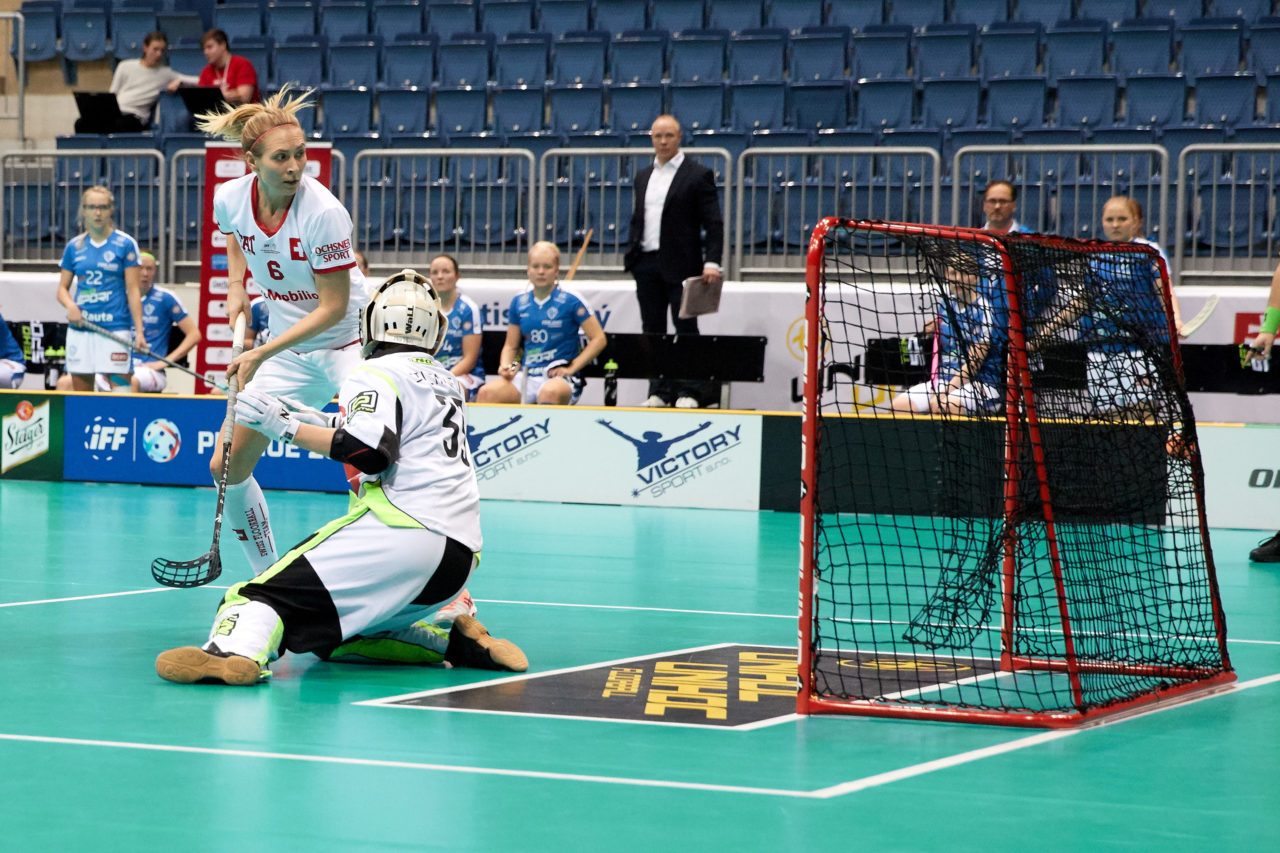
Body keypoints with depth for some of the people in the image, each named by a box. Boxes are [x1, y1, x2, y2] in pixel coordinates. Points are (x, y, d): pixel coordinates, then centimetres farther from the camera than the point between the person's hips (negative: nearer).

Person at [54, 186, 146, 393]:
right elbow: (62, 287, 16)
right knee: (80, 387, 4)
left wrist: (139, 330, -7)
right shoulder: (74, 246, 10)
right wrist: (70, 306, -6)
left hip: (115, 327, -3)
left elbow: (133, 290, -1)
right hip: (80, 328, 3)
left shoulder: (125, 244, 1)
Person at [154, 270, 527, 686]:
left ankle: (236, 650, -50)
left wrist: (290, 429, -13)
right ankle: (458, 642, 3)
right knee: (340, 638, 18)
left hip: (405, 529, -8)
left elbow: (372, 452, -16)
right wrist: (324, 424, 33)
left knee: (273, 589, -18)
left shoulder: (376, 374, 0)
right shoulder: (446, 381, 25)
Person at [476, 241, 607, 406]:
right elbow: (511, 346, 19)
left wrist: (572, 368, -7)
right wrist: (506, 366, -3)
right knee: (486, 392, -25)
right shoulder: (519, 302, 12)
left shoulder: (570, 300, -1)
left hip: (559, 377, -4)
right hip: (526, 376, 4)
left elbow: (599, 339, 0)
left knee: (550, 392, -41)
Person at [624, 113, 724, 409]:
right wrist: (631, 257, 13)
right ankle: (659, 390, 11)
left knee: (686, 327, -3)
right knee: (652, 329, 6)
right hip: (647, 263, 6)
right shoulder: (643, 177, 16)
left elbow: (714, 223, -7)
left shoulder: (698, 175, -2)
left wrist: (712, 262, -17)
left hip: (680, 265, -6)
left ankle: (689, 391, 0)